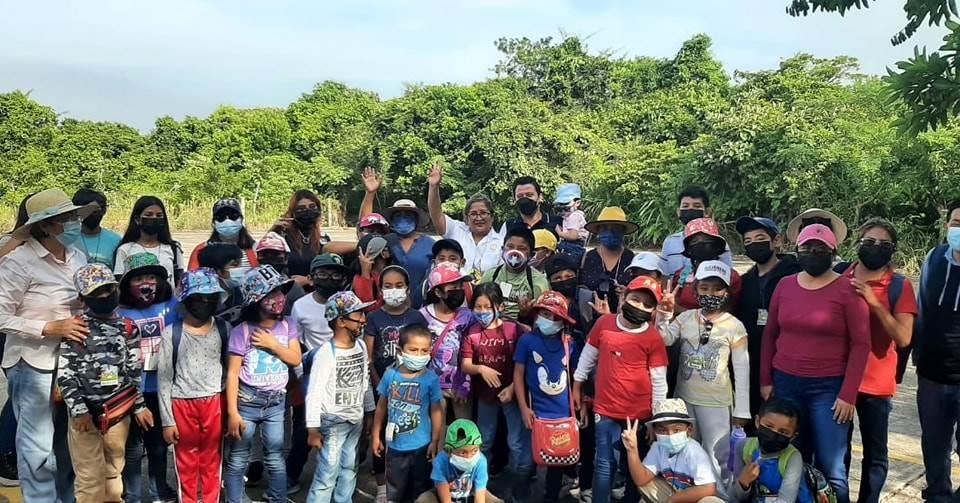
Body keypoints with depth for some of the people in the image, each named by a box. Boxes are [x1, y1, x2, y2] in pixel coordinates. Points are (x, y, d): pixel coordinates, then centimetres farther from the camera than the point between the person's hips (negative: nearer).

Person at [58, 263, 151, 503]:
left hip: (119, 412, 3)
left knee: (114, 472, 15)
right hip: (86, 413, -3)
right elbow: (65, 375, -7)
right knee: (90, 479, 1)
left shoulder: (127, 328, 6)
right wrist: (79, 410, -13)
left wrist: (139, 406, 8)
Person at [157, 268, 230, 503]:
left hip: (215, 403, 1)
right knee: (186, 464, 10)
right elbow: (164, 378, -2)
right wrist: (167, 420, -3)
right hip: (182, 405, -1)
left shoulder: (223, 329, 1)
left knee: (212, 463, 10)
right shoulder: (172, 333, -5)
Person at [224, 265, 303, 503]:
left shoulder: (287, 326, 0)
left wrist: (273, 345, -14)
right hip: (247, 401, -3)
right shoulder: (242, 331, -13)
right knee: (238, 460, 7)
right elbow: (232, 373, -12)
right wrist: (232, 412, -14)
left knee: (275, 459, 11)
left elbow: (296, 359, 0)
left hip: (276, 403, 3)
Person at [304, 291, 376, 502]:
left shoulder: (361, 346, 2)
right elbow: (314, 393, -17)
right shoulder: (326, 353, -20)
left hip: (356, 420, 7)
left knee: (349, 470, 16)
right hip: (332, 421, -7)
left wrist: (370, 413, 14)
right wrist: (313, 429, -17)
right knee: (327, 474, -4)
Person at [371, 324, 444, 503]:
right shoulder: (390, 375, -7)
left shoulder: (431, 379, -13)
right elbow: (382, 406, 4)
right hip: (395, 445, 2)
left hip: (421, 445, -2)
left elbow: (436, 411, -5)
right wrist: (376, 435, 8)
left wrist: (435, 441, -3)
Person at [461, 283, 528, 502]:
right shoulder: (472, 333, -5)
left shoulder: (513, 329, -11)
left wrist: (513, 387, -18)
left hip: (512, 392, -3)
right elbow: (465, 366, -8)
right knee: (484, 441, 20)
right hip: (485, 394, 3)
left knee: (518, 443, -1)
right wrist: (481, 368, -27)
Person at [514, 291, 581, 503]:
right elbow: (518, 374, -2)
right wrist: (524, 408, -7)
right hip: (537, 413, -2)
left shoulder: (570, 344, 3)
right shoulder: (527, 340, -4)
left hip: (564, 414, 3)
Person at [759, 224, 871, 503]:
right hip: (785, 383, 4)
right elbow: (770, 334, 11)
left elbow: (861, 344, -7)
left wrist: (848, 394, -11)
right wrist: (765, 380, 7)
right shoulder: (785, 285, 5)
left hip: (829, 388, -4)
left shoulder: (848, 290, -6)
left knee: (830, 468, -1)